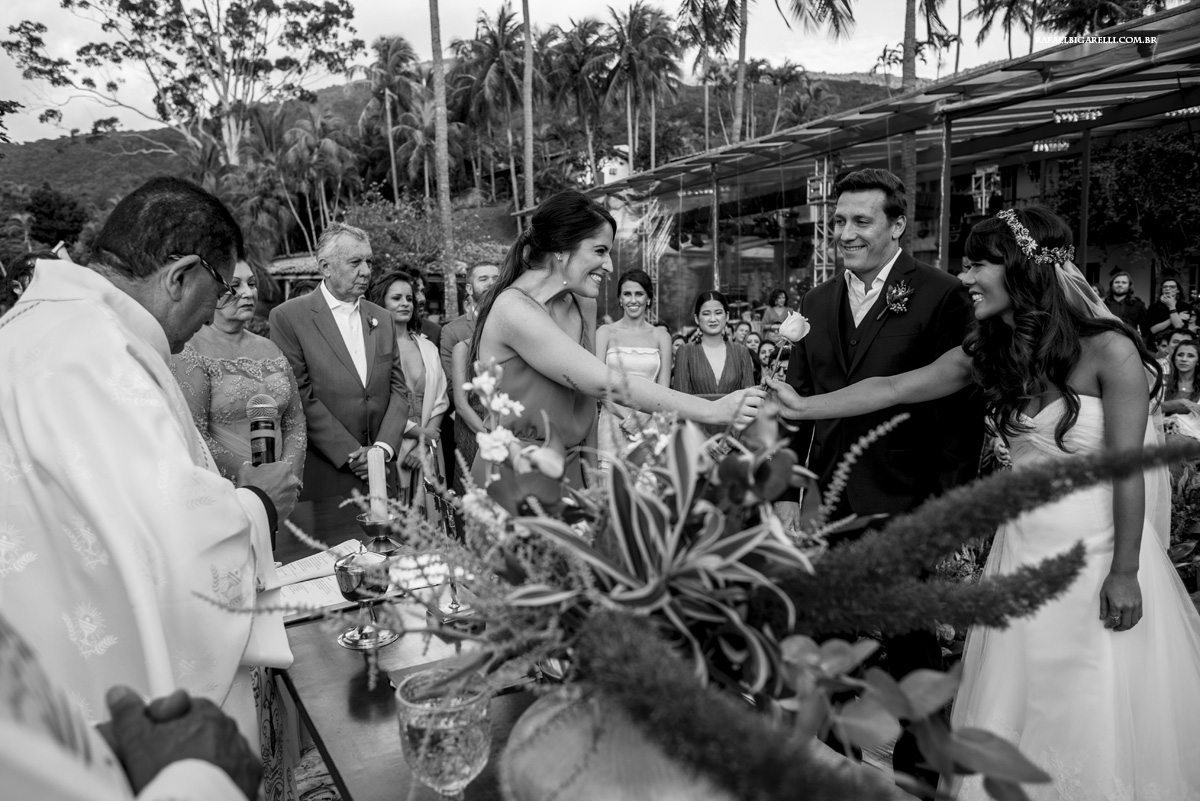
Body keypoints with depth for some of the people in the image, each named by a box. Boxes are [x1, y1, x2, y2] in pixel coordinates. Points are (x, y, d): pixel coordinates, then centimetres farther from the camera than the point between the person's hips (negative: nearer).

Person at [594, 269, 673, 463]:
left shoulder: (661, 337, 6)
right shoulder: (605, 332, 4)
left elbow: (663, 389, 4)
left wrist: (644, 422, -11)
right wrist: (626, 417, -12)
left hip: (650, 422, 1)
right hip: (613, 419, -1)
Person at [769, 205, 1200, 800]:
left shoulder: (1108, 350, -16)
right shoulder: (989, 351, 0)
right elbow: (892, 389, 1)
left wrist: (1125, 572, -12)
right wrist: (800, 408, -1)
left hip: (1099, 544, -5)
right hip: (1025, 541, 5)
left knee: (1097, 716, 7)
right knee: (1014, 698, 13)